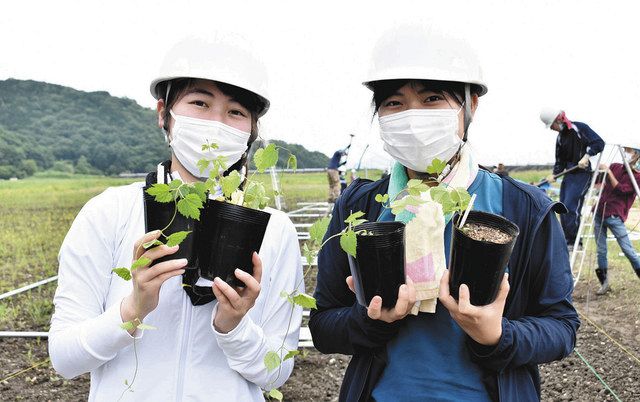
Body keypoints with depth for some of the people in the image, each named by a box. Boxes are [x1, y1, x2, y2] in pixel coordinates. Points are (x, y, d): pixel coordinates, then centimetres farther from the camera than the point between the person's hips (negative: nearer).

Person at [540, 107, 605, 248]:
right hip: (569, 174, 8)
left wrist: (586, 156, -27)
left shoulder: (579, 128, -10)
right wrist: (554, 174, 0)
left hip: (582, 173, -8)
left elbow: (599, 143, -15)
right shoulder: (560, 137, 12)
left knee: (570, 208, -16)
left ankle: (575, 242, -6)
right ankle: (567, 242, 14)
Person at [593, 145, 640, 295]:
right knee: (601, 250, 6)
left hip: (614, 217, -5)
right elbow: (601, 183, 27)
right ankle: (604, 283, 14)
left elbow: (620, 189, -16)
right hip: (599, 213, 5)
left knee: (628, 250, -7)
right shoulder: (615, 167, 12)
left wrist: (608, 172, -15)